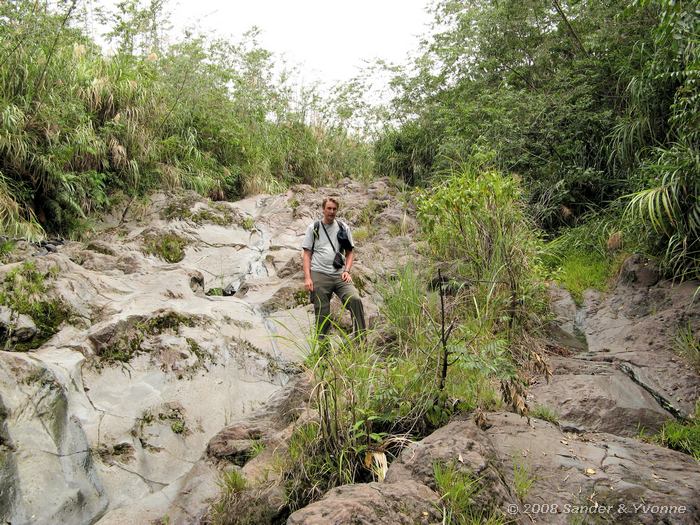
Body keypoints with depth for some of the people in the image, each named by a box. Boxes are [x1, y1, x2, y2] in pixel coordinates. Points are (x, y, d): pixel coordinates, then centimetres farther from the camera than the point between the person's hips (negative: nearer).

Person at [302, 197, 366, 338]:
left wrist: (346, 271, -1)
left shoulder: (343, 228, 13)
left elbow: (350, 252, 16)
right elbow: (307, 254, 6)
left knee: (355, 299, -22)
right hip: (319, 275, -1)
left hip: (339, 274, 1)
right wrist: (307, 277, -5)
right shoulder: (313, 228, 9)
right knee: (322, 314, -1)